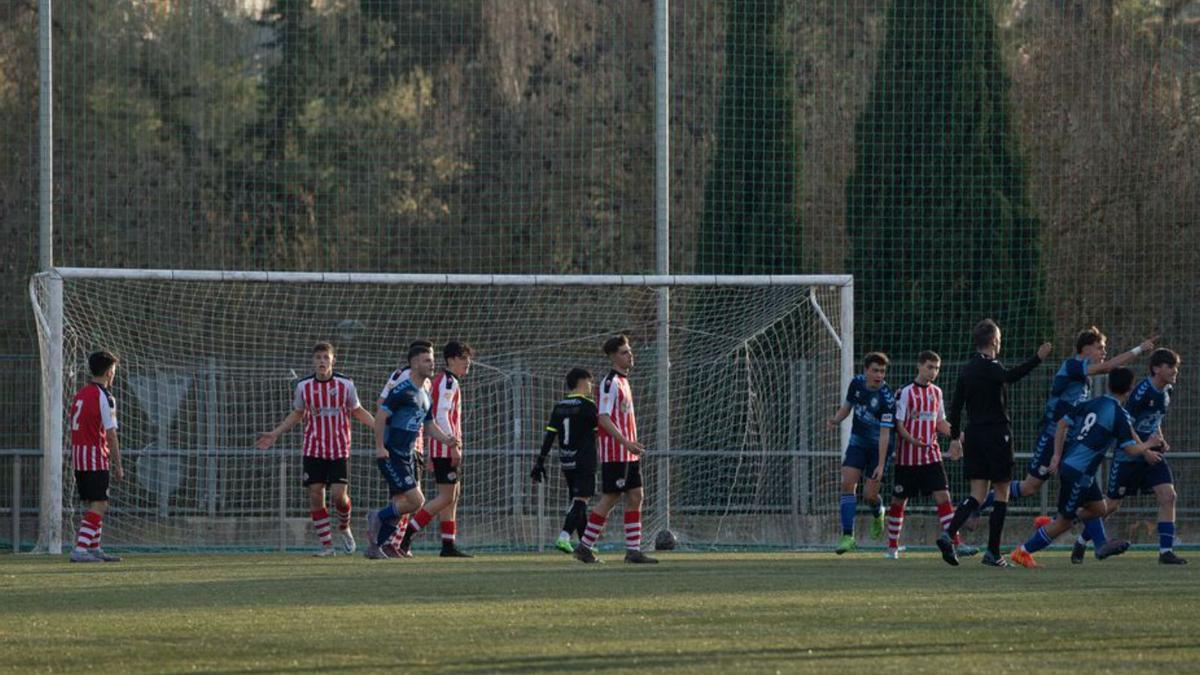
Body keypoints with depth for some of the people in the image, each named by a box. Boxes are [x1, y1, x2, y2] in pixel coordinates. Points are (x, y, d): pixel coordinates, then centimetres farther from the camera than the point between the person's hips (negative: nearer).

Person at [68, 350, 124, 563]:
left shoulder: (80, 394, 13)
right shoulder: (104, 397, -11)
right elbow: (111, 435, -13)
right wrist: (118, 466, -9)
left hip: (78, 456, 8)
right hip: (96, 457, -8)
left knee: (92, 504, 15)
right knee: (98, 505, -7)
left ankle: (94, 548, 19)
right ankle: (81, 549, -16)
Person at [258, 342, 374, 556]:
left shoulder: (345, 384, -2)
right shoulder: (303, 386, 1)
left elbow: (357, 411, 10)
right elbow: (297, 415, 15)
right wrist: (275, 434, 11)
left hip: (339, 450, -1)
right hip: (313, 449, 1)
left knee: (339, 494, -10)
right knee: (315, 496, -3)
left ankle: (344, 528, 22)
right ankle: (326, 544, 6)